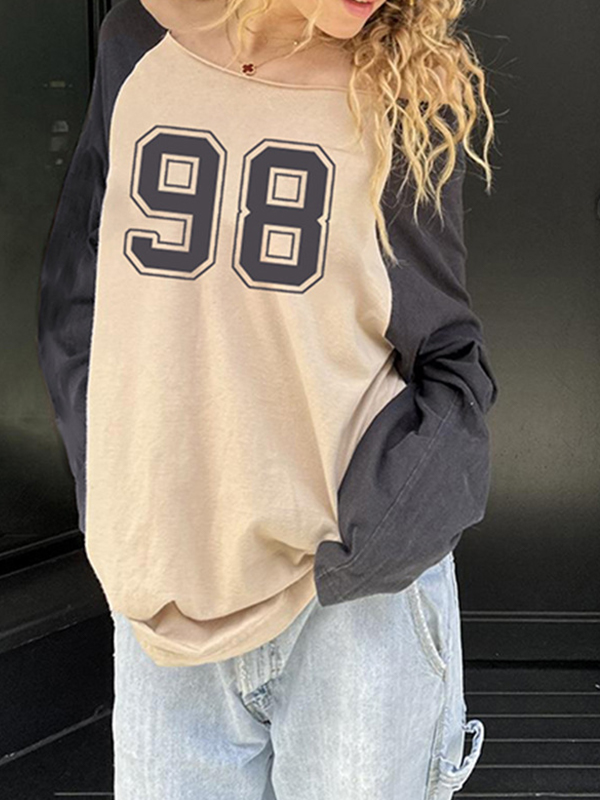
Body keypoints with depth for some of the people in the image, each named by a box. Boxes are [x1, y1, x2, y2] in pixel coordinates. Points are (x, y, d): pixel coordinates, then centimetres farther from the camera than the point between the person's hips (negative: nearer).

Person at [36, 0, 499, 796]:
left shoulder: (408, 88, -3)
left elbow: (451, 366, -1)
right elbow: (76, 304, 8)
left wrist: (357, 555, -12)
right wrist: (112, 512, 1)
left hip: (361, 594, -1)